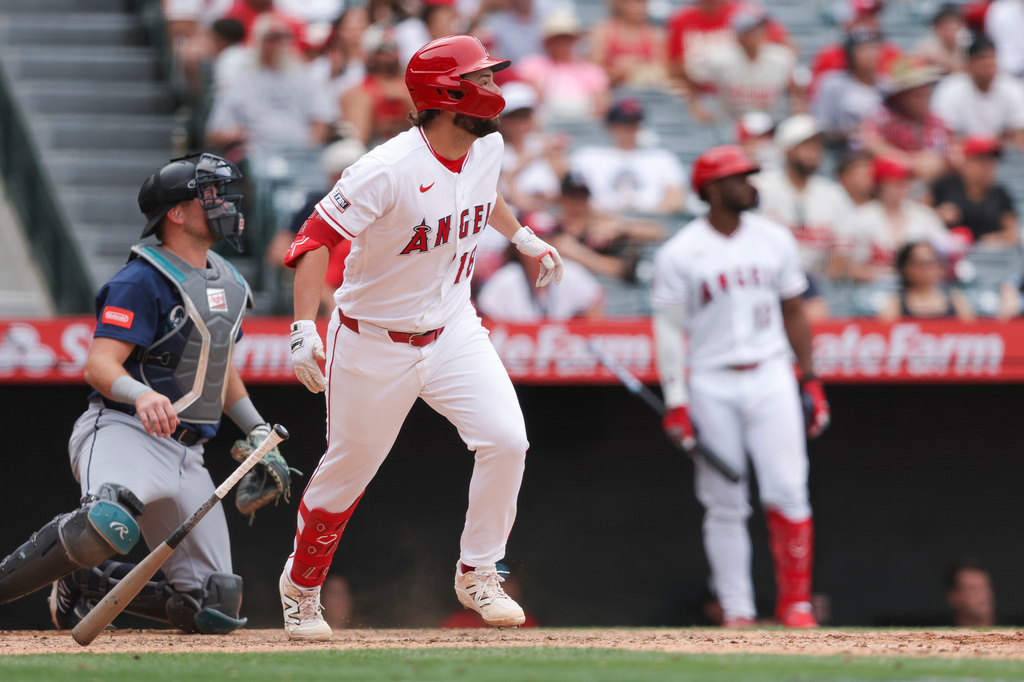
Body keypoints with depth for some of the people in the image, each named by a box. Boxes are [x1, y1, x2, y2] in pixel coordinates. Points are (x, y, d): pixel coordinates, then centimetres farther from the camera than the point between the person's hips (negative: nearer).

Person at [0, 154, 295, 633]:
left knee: (216, 602, 0)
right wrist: (141, 395, -39)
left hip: (186, 455, 8)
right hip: (123, 431, -8)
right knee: (107, 522, -42)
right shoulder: (142, 281, -9)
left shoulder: (227, 282, 17)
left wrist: (256, 431, 20)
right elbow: (99, 365, -19)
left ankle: (82, 583, 17)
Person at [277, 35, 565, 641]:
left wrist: (524, 237, 26)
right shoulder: (389, 170, -26)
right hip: (374, 343, -5)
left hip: (452, 330, 5)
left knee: (506, 439, -15)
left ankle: (477, 573, 4)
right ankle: (302, 587, 32)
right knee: (348, 471, 7)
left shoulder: (487, 146, -4)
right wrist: (305, 328, -36)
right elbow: (317, 238, -26)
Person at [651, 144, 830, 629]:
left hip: (770, 376, 2)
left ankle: (794, 601, 1)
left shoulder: (775, 240, 7)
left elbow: (793, 312, 14)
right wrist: (676, 403, -10)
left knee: (787, 491, -8)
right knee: (725, 505, 1)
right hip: (712, 384, -2)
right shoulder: (679, 253, -4)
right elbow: (669, 329, -4)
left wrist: (810, 379, 10)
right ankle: (737, 611, 7)